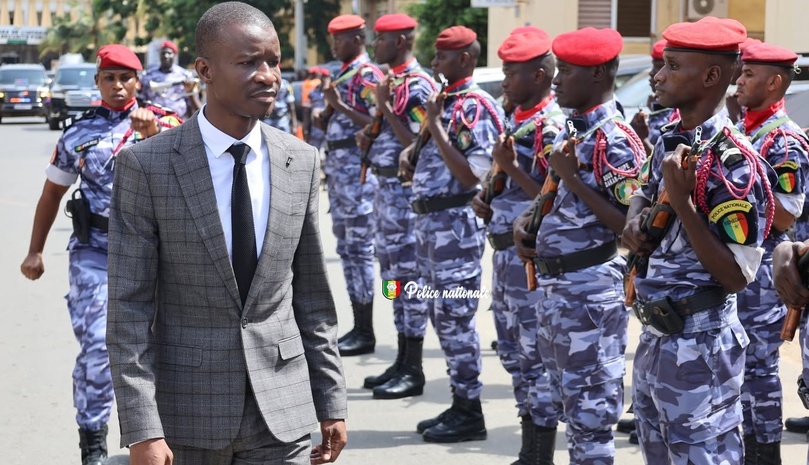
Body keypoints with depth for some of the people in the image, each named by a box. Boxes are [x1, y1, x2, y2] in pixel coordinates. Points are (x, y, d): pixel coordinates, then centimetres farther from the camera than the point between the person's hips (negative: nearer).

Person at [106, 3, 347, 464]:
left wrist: (332, 402, 8)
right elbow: (129, 307, -9)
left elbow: (313, 293, 9)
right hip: (187, 408, -3)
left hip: (283, 410, 3)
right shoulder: (147, 166, -9)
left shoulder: (301, 162, 3)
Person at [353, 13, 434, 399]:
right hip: (386, 187, 10)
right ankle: (402, 362, 20)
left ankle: (414, 372, 0)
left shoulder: (418, 86, -15)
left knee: (409, 275, -5)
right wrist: (368, 138, 5)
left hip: (406, 189, -10)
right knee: (393, 275, 13)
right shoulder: (393, 81, 14)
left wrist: (384, 107, -20)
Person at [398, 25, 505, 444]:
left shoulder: (476, 107, -14)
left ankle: (470, 413, 4)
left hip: (455, 222, -9)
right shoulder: (444, 101, 13)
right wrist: (410, 151, 4)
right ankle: (459, 405, 22)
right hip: (430, 220, 9)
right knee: (441, 315, 13)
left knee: (455, 316, -4)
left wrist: (435, 125, -19)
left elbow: (472, 175, -21)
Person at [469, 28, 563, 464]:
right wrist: (485, 198, 7)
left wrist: (511, 167, -24)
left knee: (536, 355, -3)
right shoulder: (515, 119, 13)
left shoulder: (553, 126, -15)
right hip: (505, 249, 10)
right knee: (513, 352, 15)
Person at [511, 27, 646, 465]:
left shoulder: (616, 140, -16)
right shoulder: (570, 129, 11)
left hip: (590, 286, -9)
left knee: (589, 405, -1)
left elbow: (630, 225, -21)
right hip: (552, 281, 9)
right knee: (567, 399, 18)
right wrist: (525, 220, 5)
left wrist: (573, 178, -21)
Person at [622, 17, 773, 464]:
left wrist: (682, 202, -27)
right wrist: (635, 225, 2)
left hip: (699, 348, -9)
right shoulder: (669, 142, 5)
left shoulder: (734, 163, -20)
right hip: (654, 338, 9)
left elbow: (738, 276, -23)